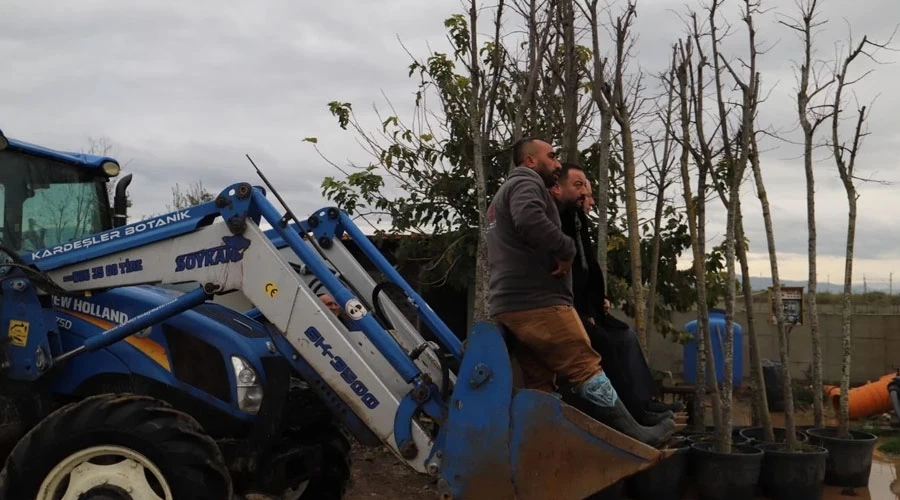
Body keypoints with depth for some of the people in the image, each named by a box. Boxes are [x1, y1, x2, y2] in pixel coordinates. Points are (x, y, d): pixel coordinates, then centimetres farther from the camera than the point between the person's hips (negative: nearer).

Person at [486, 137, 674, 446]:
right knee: (586, 369, -8)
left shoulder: (503, 197, 30)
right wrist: (566, 250, -14)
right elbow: (530, 220, -27)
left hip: (509, 307, 10)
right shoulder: (526, 183, -4)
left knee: (540, 385, 7)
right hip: (537, 302, -10)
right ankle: (635, 435, -4)